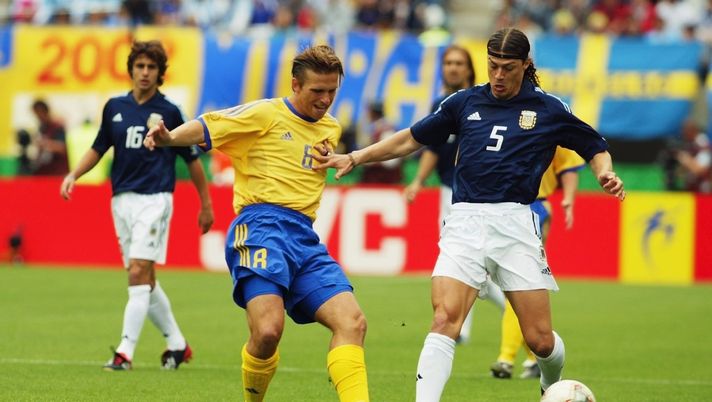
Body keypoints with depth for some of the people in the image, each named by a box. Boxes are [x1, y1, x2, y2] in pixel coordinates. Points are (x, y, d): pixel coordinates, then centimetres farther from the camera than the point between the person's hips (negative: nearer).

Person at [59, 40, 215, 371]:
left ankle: (125, 352, -17)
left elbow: (192, 159, 5)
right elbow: (98, 148, 18)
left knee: (139, 273, -15)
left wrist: (206, 204, 8)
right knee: (144, 280, 9)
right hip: (122, 198, 5)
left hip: (154, 198, -5)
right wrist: (74, 175, 1)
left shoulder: (169, 112, -1)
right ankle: (177, 345, 22)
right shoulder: (114, 108, 9)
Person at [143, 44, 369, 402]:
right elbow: (207, 127, -8)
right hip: (261, 225, -7)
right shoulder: (265, 114, 3)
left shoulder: (331, 129, 23)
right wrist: (169, 138, -26)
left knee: (352, 321, -11)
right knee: (268, 329, -23)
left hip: (305, 238, 7)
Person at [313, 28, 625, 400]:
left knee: (540, 341, 1)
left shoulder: (549, 109, 6)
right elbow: (412, 138, 20)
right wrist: (353, 158, 14)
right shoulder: (466, 102, 11)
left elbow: (596, 147, 16)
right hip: (464, 224, 1)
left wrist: (605, 174, -6)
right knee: (444, 320, -20)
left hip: (514, 224, -1)